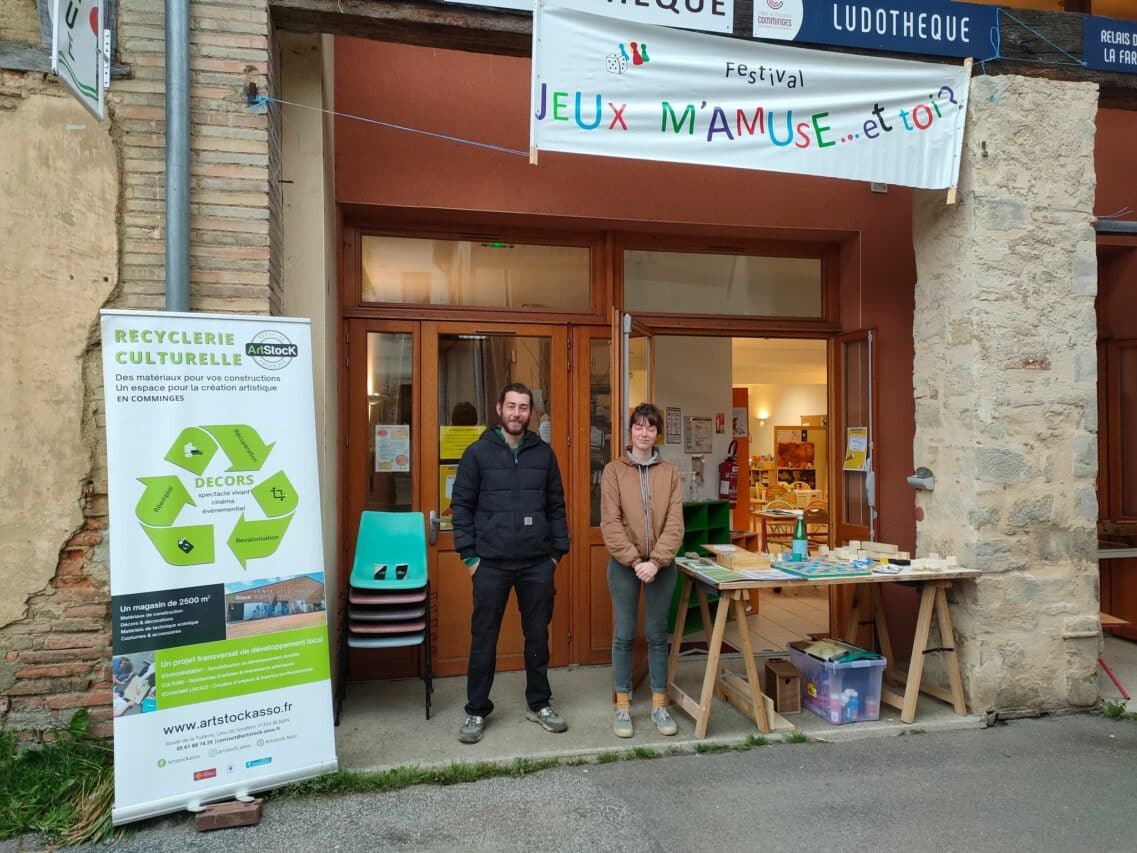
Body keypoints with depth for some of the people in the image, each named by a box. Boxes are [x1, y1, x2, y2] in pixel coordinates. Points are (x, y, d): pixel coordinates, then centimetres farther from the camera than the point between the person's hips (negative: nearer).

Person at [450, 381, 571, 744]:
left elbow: (556, 506, 11)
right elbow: (461, 505, -1)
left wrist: (558, 551, 5)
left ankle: (539, 703, 29)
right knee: (484, 638, 6)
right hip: (490, 564, -2)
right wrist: (469, 556, -6)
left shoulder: (544, 453, 7)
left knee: (538, 635, 12)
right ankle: (476, 711, 22)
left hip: (538, 563, 2)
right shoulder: (478, 452, -1)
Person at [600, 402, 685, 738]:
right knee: (624, 636, 5)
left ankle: (659, 704, 22)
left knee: (657, 635, 10)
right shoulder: (613, 471, -2)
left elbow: (674, 522, -3)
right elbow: (610, 523, -8)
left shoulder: (670, 472, 3)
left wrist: (656, 561, -14)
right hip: (624, 564, -1)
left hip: (661, 565, 2)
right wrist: (635, 561, -15)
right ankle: (623, 706, 17)